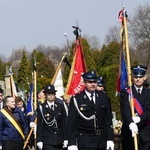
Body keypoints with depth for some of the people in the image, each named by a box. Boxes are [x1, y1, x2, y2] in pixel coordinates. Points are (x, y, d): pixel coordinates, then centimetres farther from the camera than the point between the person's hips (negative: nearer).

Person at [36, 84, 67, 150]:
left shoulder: (60, 106, 8)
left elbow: (63, 123, 9)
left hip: (59, 139, 4)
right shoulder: (41, 108, -2)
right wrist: (39, 140, -7)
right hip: (47, 140, -4)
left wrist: (65, 139, 6)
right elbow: (39, 125, -2)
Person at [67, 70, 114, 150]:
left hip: (101, 140, 4)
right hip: (85, 140, -4)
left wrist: (110, 139, 1)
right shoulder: (76, 99, -4)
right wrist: (71, 143, -10)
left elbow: (108, 119, 7)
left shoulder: (103, 97, 7)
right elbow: (71, 123, -5)